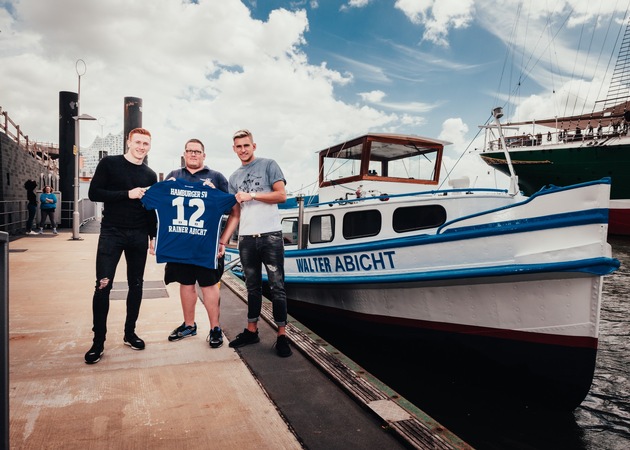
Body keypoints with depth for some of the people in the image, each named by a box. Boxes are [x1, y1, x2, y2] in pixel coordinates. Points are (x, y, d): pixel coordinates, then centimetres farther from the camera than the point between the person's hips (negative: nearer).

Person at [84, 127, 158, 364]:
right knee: (103, 285, -7)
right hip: (111, 233, -4)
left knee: (136, 284, 8)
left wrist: (153, 236, 10)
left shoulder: (150, 175, 10)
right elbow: (93, 193, -8)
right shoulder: (109, 163, 0)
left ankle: (129, 333, 21)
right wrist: (127, 194, -16)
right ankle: (98, 341, 5)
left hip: (139, 236, 4)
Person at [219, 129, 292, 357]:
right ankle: (251, 331, 23)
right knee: (253, 287, 13)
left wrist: (251, 195, -9)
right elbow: (235, 214, 14)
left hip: (270, 235, -4)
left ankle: (282, 335, 5)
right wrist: (223, 241, 6)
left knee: (277, 286, -1)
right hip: (246, 238, 5)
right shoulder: (234, 177, 16)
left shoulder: (268, 165, 4)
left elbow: (282, 195, -5)